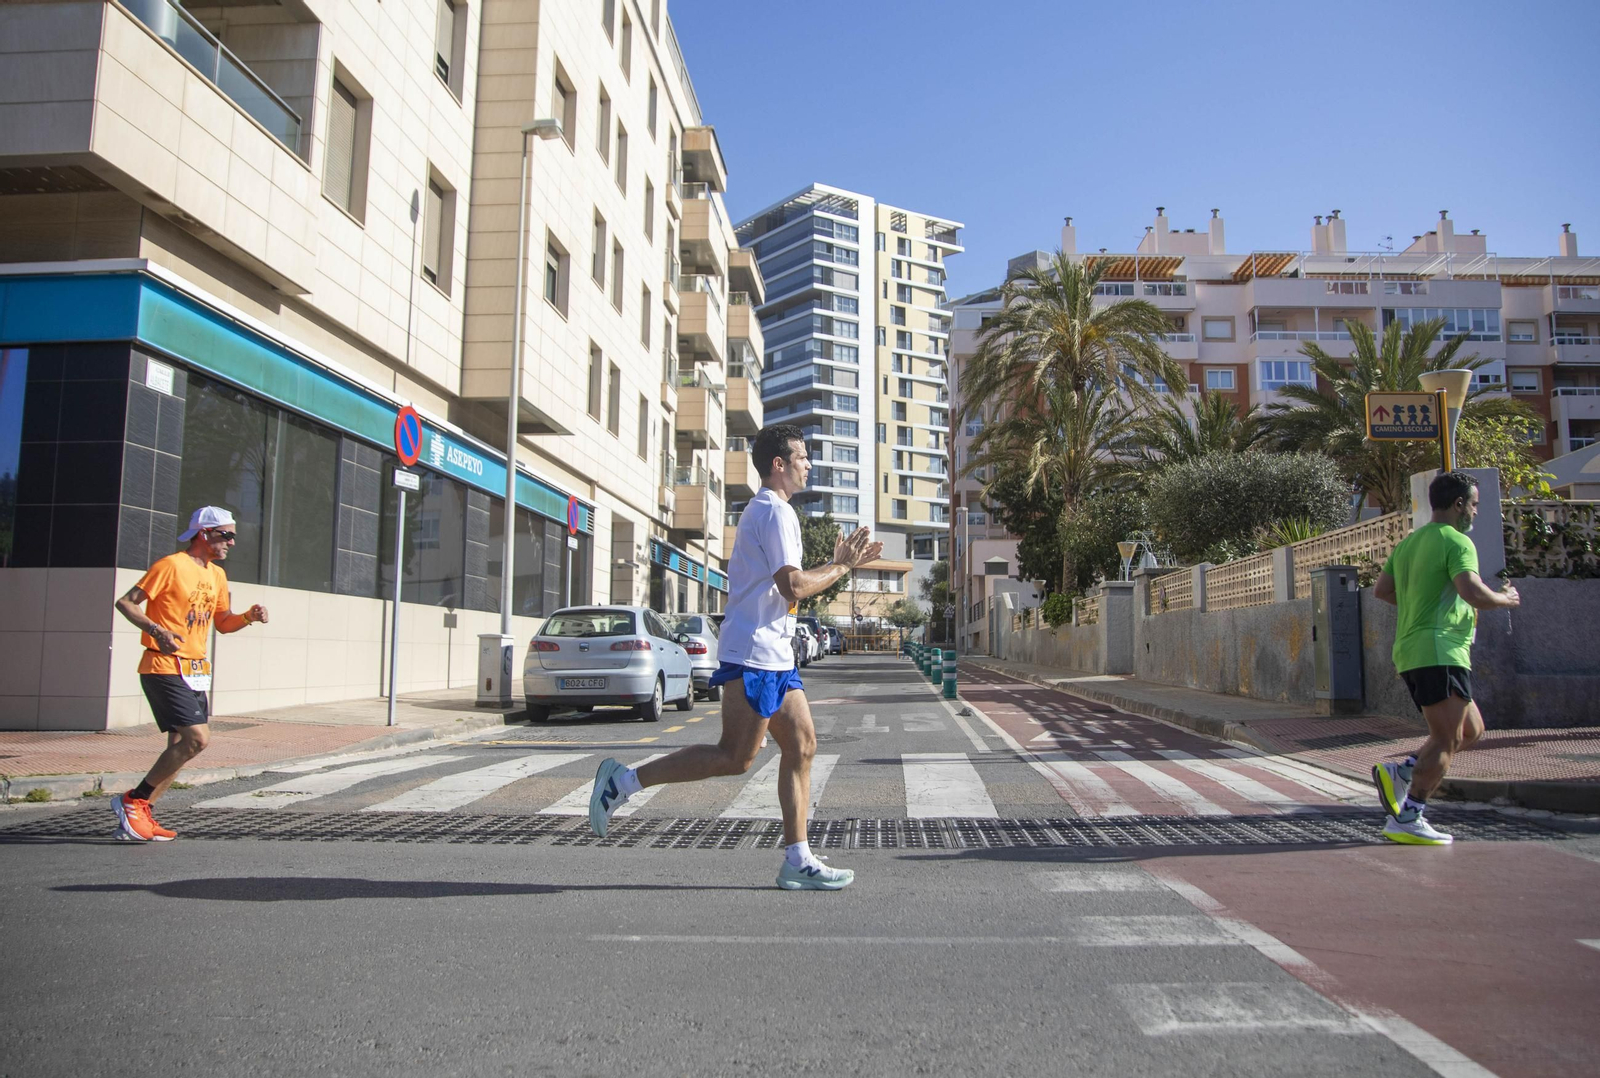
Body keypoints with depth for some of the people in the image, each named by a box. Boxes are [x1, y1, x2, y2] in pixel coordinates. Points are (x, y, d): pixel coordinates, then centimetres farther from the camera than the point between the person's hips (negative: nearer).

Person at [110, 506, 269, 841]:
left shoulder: (217, 575, 16)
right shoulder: (172, 565, -9)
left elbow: (222, 622, 22)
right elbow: (125, 603, -10)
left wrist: (249, 616, 2)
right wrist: (157, 631, -23)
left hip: (195, 672, 9)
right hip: (164, 667, -9)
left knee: (182, 745, 8)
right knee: (197, 738, -16)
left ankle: (139, 815, 17)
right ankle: (134, 800, -2)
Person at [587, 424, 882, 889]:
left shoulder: (768, 510, 22)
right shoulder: (775, 510, -11)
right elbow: (792, 586, -21)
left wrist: (838, 561, 17)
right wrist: (842, 568, -7)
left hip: (774, 656, 10)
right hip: (754, 653, -10)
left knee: (802, 746, 6)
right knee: (736, 758, -8)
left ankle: (798, 861, 8)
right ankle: (624, 781, 0)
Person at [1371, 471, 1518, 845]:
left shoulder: (1409, 542, 19)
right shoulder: (1456, 541, -8)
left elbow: (1383, 589, 23)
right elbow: (1474, 593, -21)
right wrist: (1506, 599, -2)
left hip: (1411, 651, 9)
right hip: (1440, 651, -9)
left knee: (1471, 729, 17)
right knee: (1446, 740, -9)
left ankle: (1399, 773, 5)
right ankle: (1407, 819, -14)